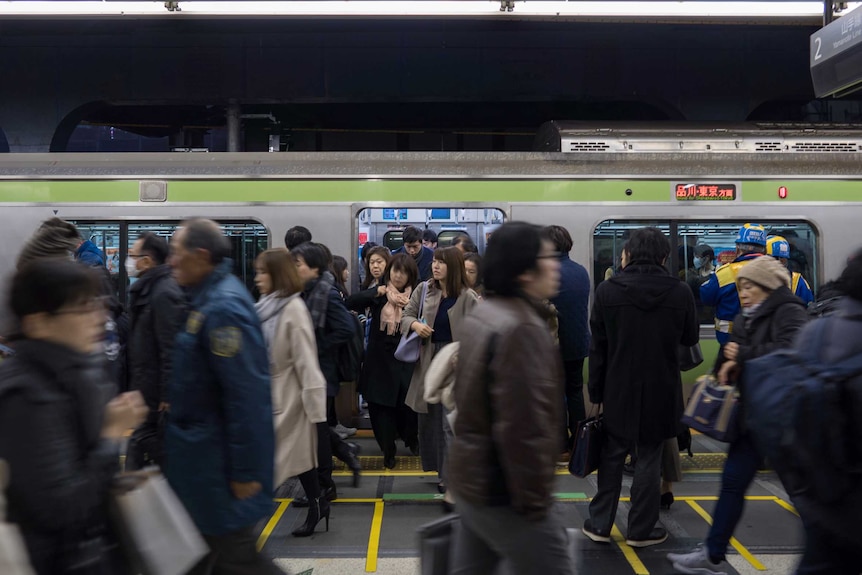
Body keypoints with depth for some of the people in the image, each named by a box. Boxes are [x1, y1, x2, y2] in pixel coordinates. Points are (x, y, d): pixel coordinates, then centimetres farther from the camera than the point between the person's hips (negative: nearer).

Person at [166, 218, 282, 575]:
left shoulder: (222, 308, -24)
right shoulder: (210, 297, 7)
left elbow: (246, 395, -26)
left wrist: (245, 470, -23)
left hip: (218, 458, -10)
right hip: (205, 451, 10)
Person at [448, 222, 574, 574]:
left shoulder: (482, 315, 8)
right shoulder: (522, 328, -23)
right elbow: (523, 428, -26)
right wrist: (534, 500, -17)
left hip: (472, 479, 9)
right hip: (503, 492, -9)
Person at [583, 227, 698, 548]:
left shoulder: (607, 291, -9)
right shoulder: (680, 292, -8)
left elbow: (597, 347, -5)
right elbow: (690, 338, 6)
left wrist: (595, 392, 3)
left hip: (618, 389, 0)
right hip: (660, 389, 0)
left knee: (612, 455, 14)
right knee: (649, 458, 10)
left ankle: (600, 524, 20)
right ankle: (641, 530, 19)